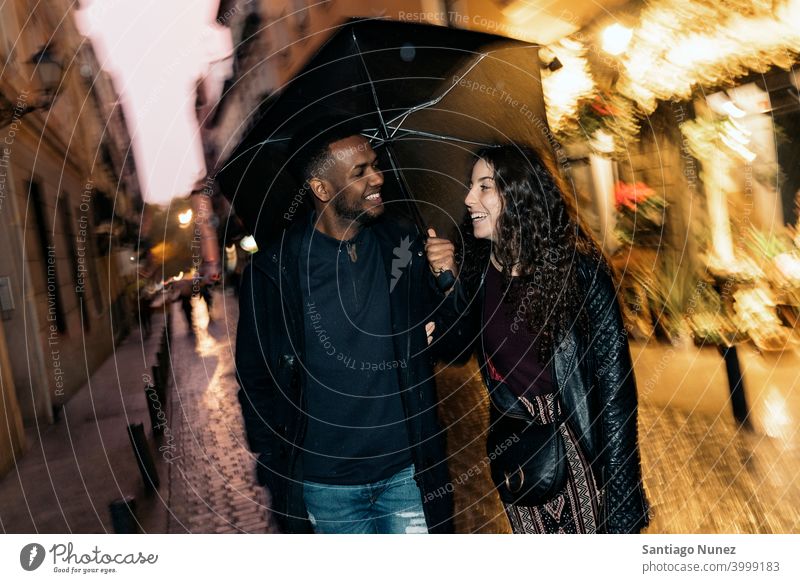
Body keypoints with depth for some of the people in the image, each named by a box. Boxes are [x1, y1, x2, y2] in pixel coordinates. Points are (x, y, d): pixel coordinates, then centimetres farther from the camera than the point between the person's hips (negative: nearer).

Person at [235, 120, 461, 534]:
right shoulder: (273, 271, -9)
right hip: (325, 484, 0)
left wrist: (448, 283, -15)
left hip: (408, 470, 1)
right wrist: (276, 469, -2)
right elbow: (255, 379, 0)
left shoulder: (403, 248, -4)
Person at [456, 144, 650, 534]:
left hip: (576, 446, -3)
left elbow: (614, 385, -14)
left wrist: (620, 496, -15)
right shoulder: (476, 269, -3)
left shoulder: (578, 271, -15)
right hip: (513, 449, 4)